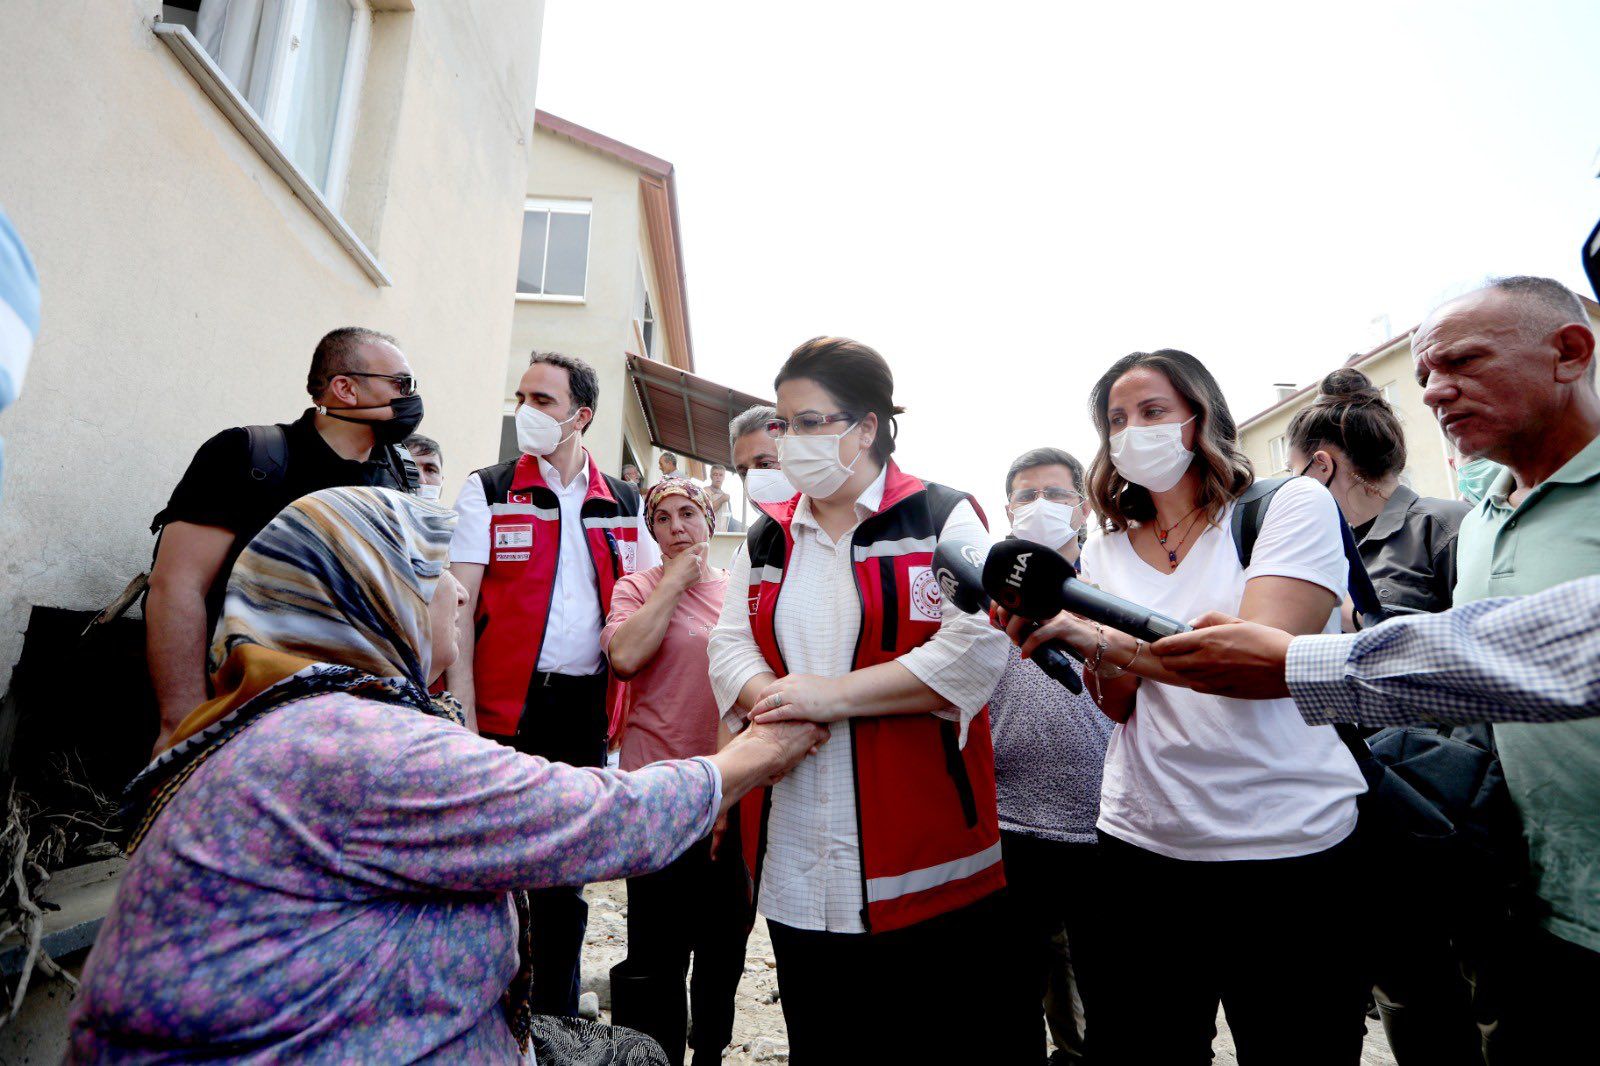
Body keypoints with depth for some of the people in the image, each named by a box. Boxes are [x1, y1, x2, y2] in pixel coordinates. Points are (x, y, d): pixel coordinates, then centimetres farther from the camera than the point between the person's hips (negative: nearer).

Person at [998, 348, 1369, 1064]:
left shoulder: (1293, 504, -5)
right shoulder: (1105, 552, 7)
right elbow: (1116, 702, 1)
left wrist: (1093, 633, -25)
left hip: (1291, 844, -3)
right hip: (1142, 844, 4)